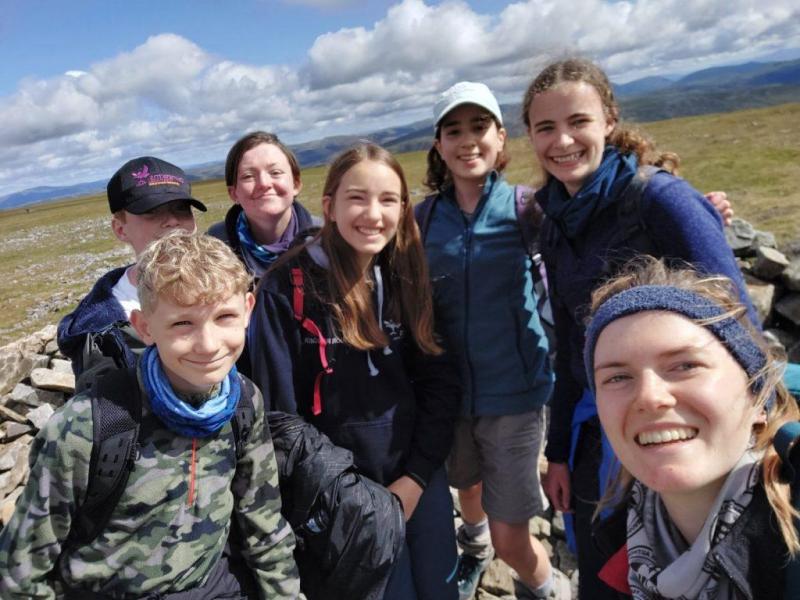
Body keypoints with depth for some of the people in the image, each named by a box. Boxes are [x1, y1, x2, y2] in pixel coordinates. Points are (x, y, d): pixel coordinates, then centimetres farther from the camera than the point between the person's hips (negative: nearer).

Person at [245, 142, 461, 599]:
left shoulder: (410, 277, -3)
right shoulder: (289, 288, -15)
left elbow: (442, 381, -1)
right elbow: (279, 407, -11)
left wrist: (416, 475, -7)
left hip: (421, 476, 4)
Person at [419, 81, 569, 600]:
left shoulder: (524, 208, -8)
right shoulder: (425, 218, -2)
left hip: (515, 391, -3)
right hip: (451, 390, 3)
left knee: (510, 539, 0)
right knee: (467, 484, 27)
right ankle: (474, 547, 62)